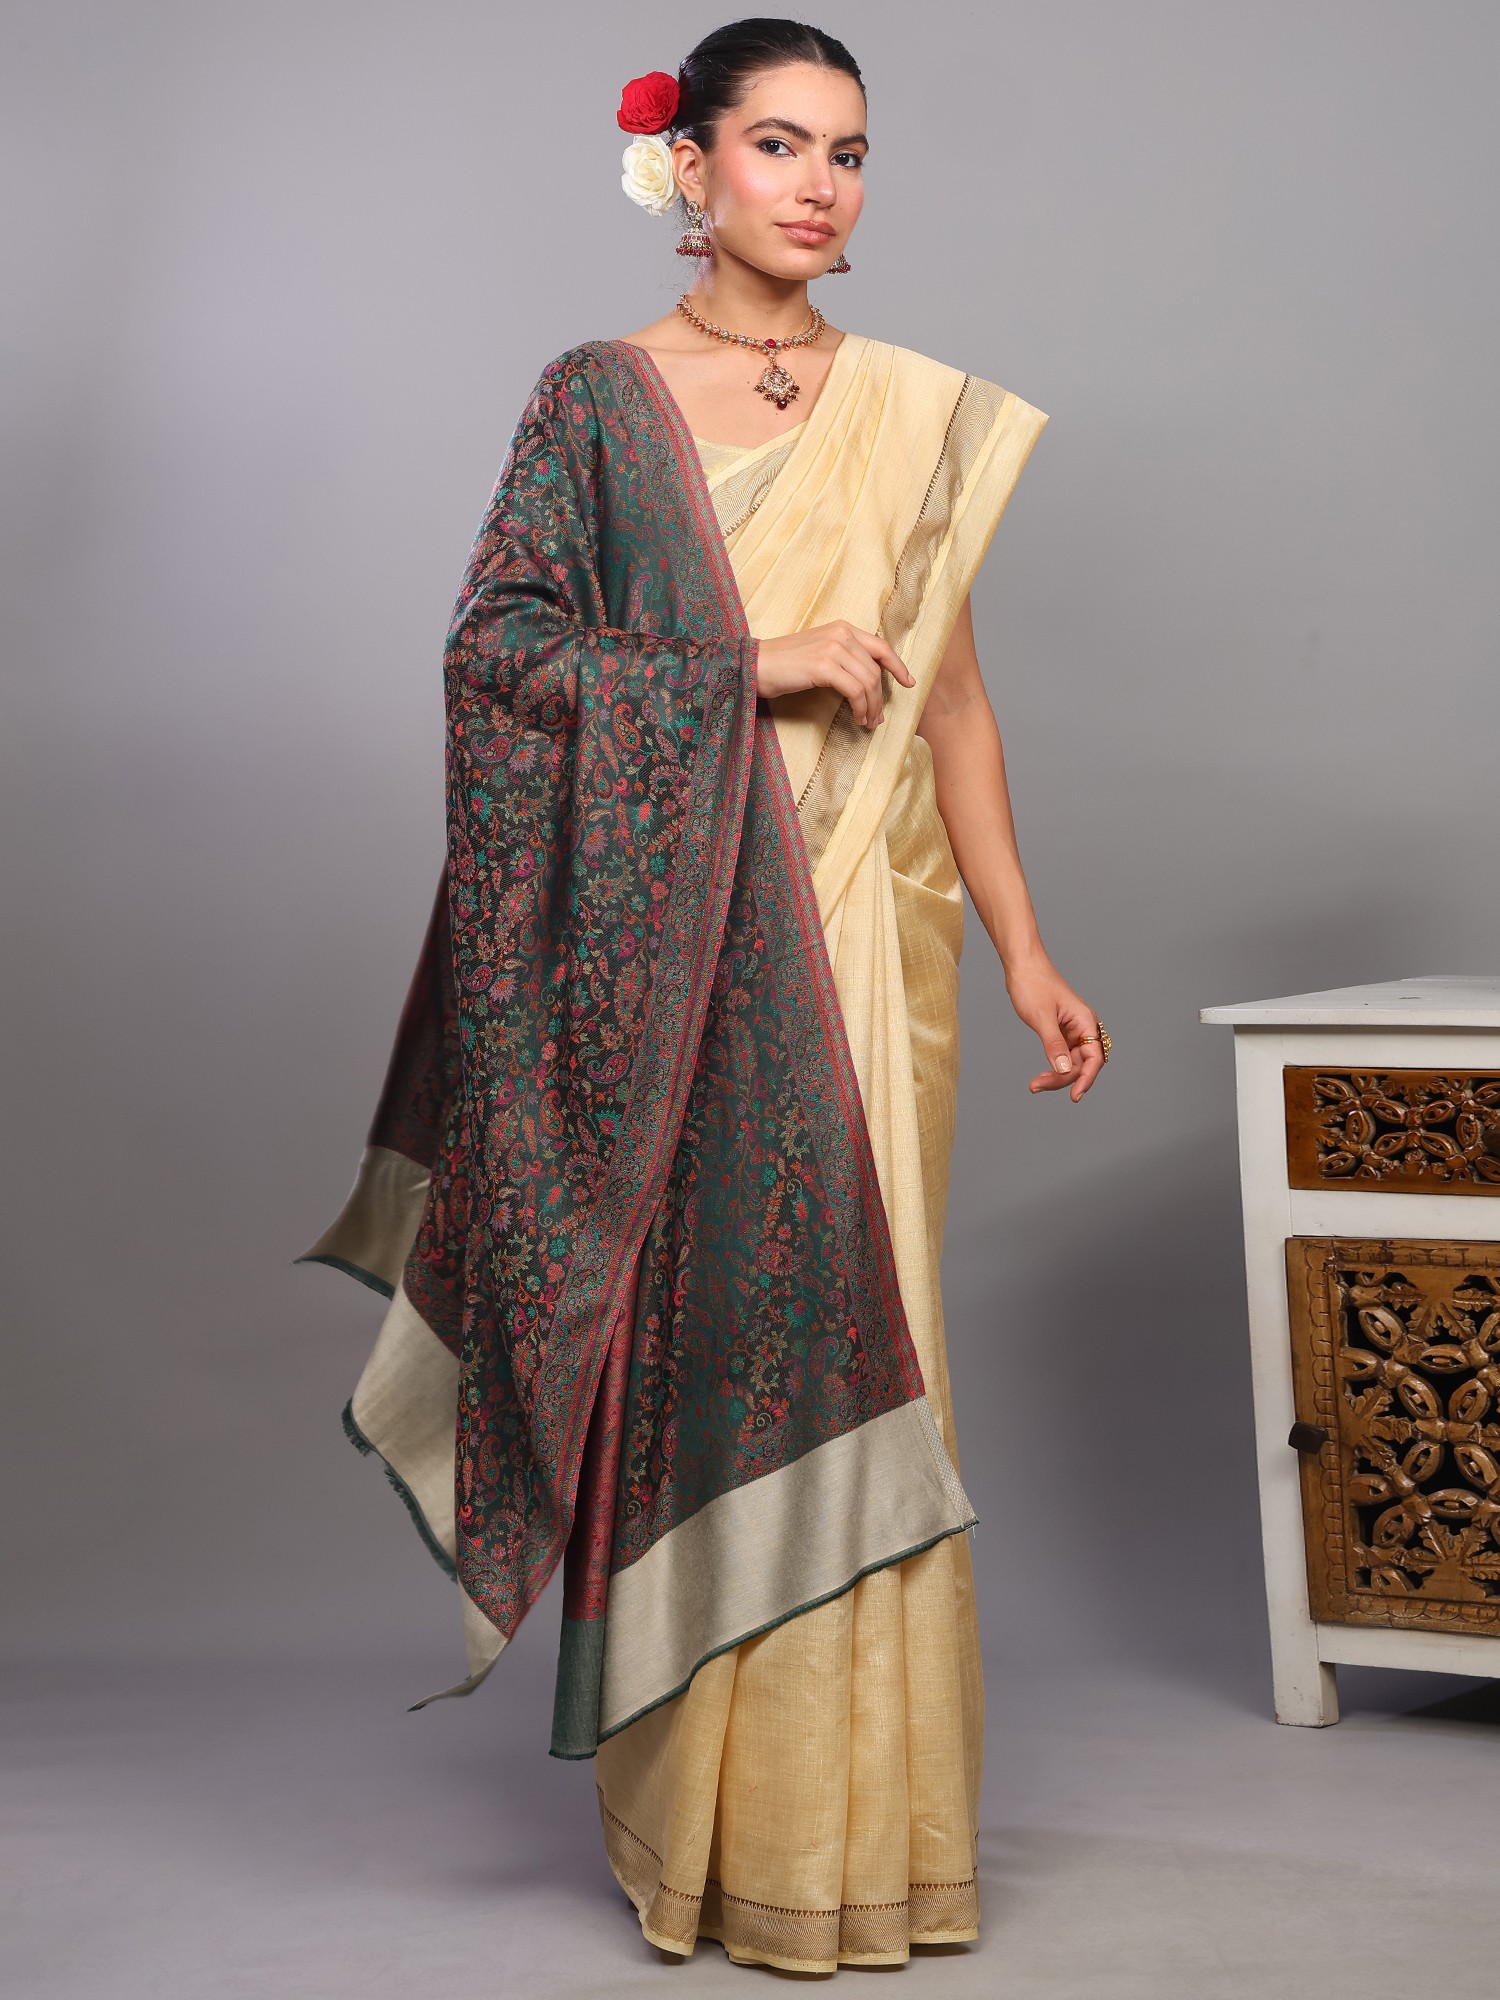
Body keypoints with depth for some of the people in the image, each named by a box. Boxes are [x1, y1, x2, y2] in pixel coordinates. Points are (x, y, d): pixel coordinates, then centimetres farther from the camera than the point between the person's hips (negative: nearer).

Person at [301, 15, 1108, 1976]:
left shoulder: (915, 414, 11)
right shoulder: (598, 397, 3)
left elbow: (948, 692, 10)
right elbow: (496, 650, -7)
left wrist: (1025, 947, 6)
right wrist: (755, 669, -12)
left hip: (853, 935, 3)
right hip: (666, 940, -2)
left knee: (853, 1344, 3)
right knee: (696, 1337, -1)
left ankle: (858, 1807, 15)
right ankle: (717, 1819, 11)